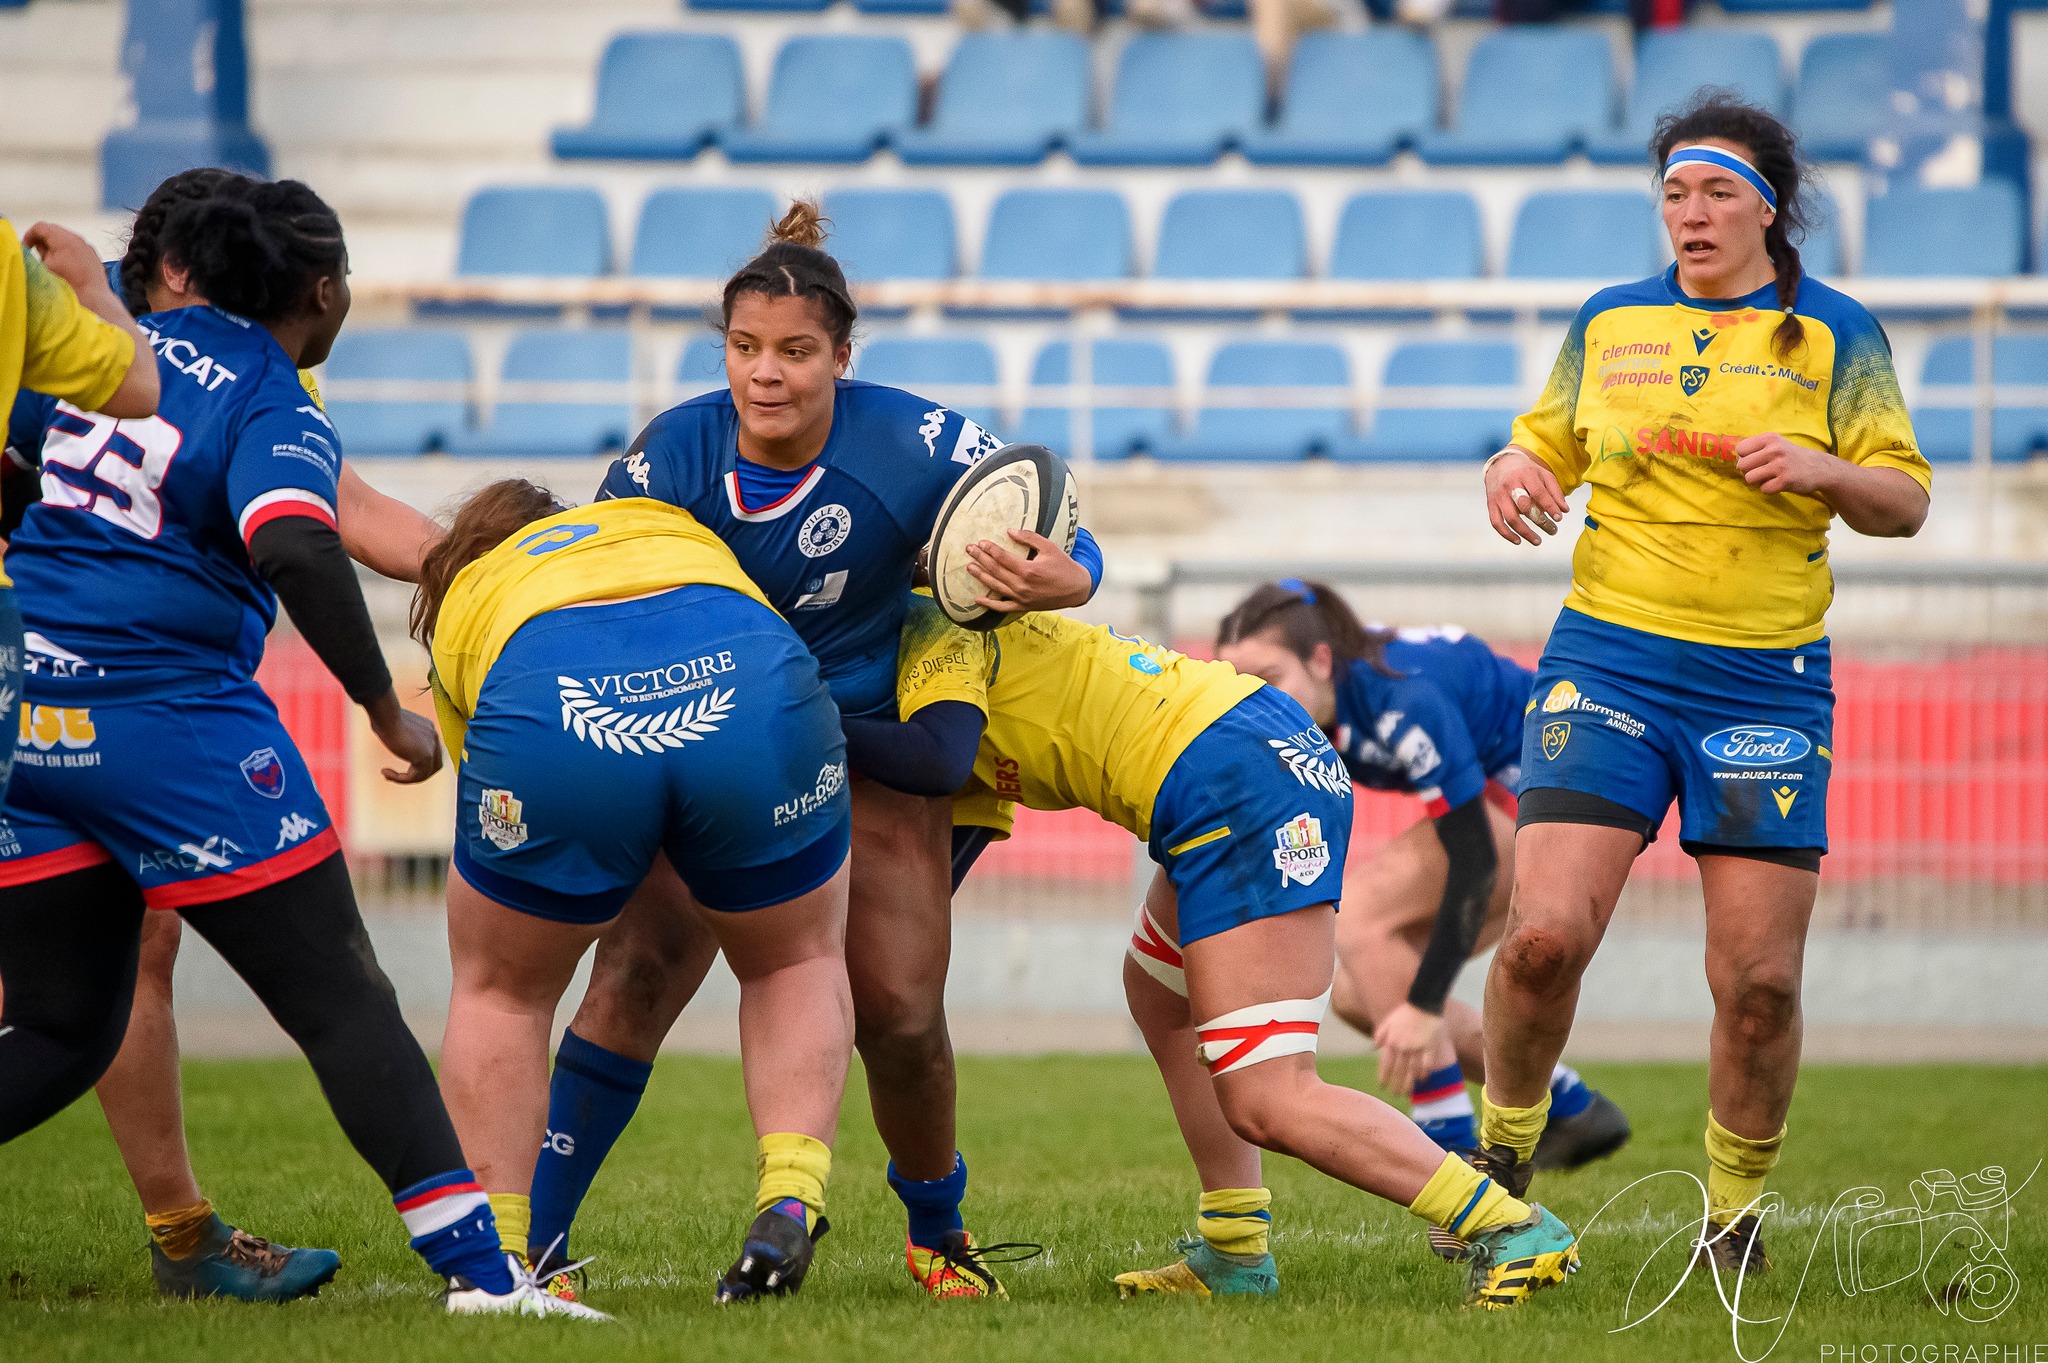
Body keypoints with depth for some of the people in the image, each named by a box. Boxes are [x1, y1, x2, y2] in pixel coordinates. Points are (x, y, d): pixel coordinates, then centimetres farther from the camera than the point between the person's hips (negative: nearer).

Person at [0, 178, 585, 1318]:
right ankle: (474, 1264, -7)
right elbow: (298, 552, -27)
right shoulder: (278, 413, -8)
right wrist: (387, 710, -19)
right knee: (344, 1003, -1)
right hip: (176, 728, -6)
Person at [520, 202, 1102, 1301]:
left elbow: (1065, 544, -14)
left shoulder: (911, 445, -22)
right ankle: (525, 1244, -16)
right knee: (640, 968, -17)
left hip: (870, 760, 0)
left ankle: (937, 1236, 25)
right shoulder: (674, 452, -18)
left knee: (900, 1015, -4)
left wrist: (1056, 580, -37)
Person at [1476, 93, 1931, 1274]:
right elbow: (1546, 443, 23)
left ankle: (1738, 1204, 17)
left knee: (1760, 977, -4)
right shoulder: (1609, 325, 10)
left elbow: (1905, 502, 4)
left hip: (1766, 681, -1)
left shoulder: (1835, 334, 5)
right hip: (1610, 658, 1)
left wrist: (1822, 469, -16)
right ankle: (1503, 1152, 11)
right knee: (1546, 933, -14)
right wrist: (1513, 469, 0)